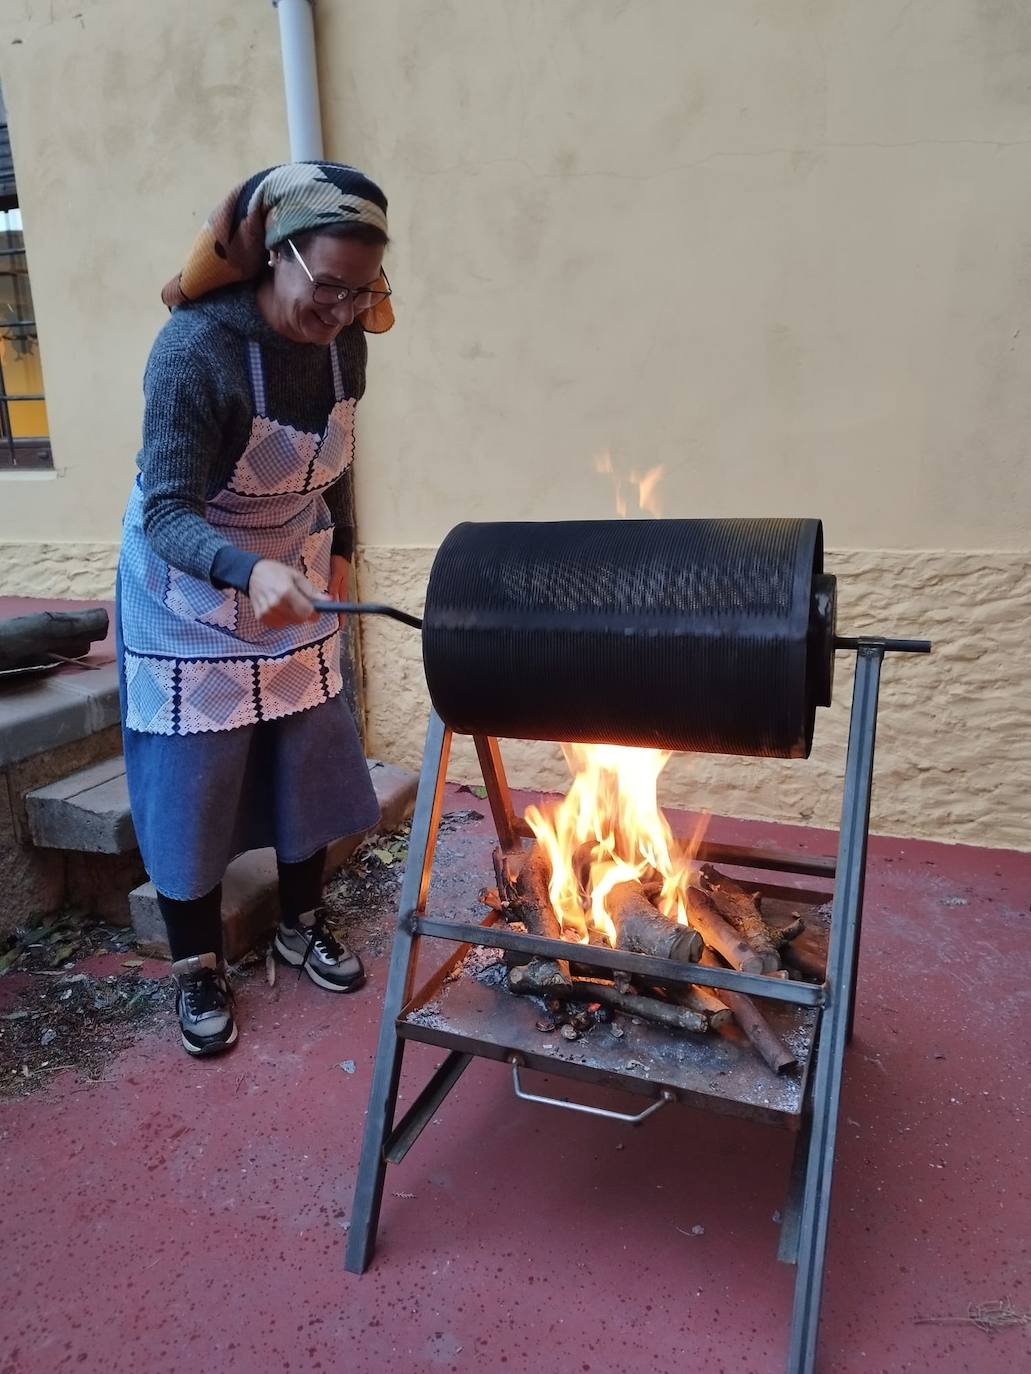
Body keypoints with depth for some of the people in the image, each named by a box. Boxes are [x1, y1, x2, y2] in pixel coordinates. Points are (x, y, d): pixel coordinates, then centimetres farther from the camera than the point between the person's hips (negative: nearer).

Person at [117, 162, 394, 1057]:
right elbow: (166, 512, -29)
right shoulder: (196, 350, -26)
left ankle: (302, 927, 33)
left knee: (308, 765, 12)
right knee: (193, 787, 2)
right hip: (193, 597, -5)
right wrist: (249, 573, -46)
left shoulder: (343, 343, -8)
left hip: (297, 586, 6)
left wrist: (338, 549, 8)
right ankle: (199, 972, 22)